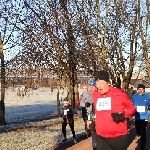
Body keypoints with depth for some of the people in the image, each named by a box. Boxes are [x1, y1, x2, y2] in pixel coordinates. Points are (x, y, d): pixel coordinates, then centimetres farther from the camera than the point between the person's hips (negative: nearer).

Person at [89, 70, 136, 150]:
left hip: (118, 136, -3)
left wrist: (123, 115, -16)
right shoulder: (94, 95, 4)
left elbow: (131, 108, -1)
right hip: (101, 136, 3)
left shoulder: (119, 93, -9)